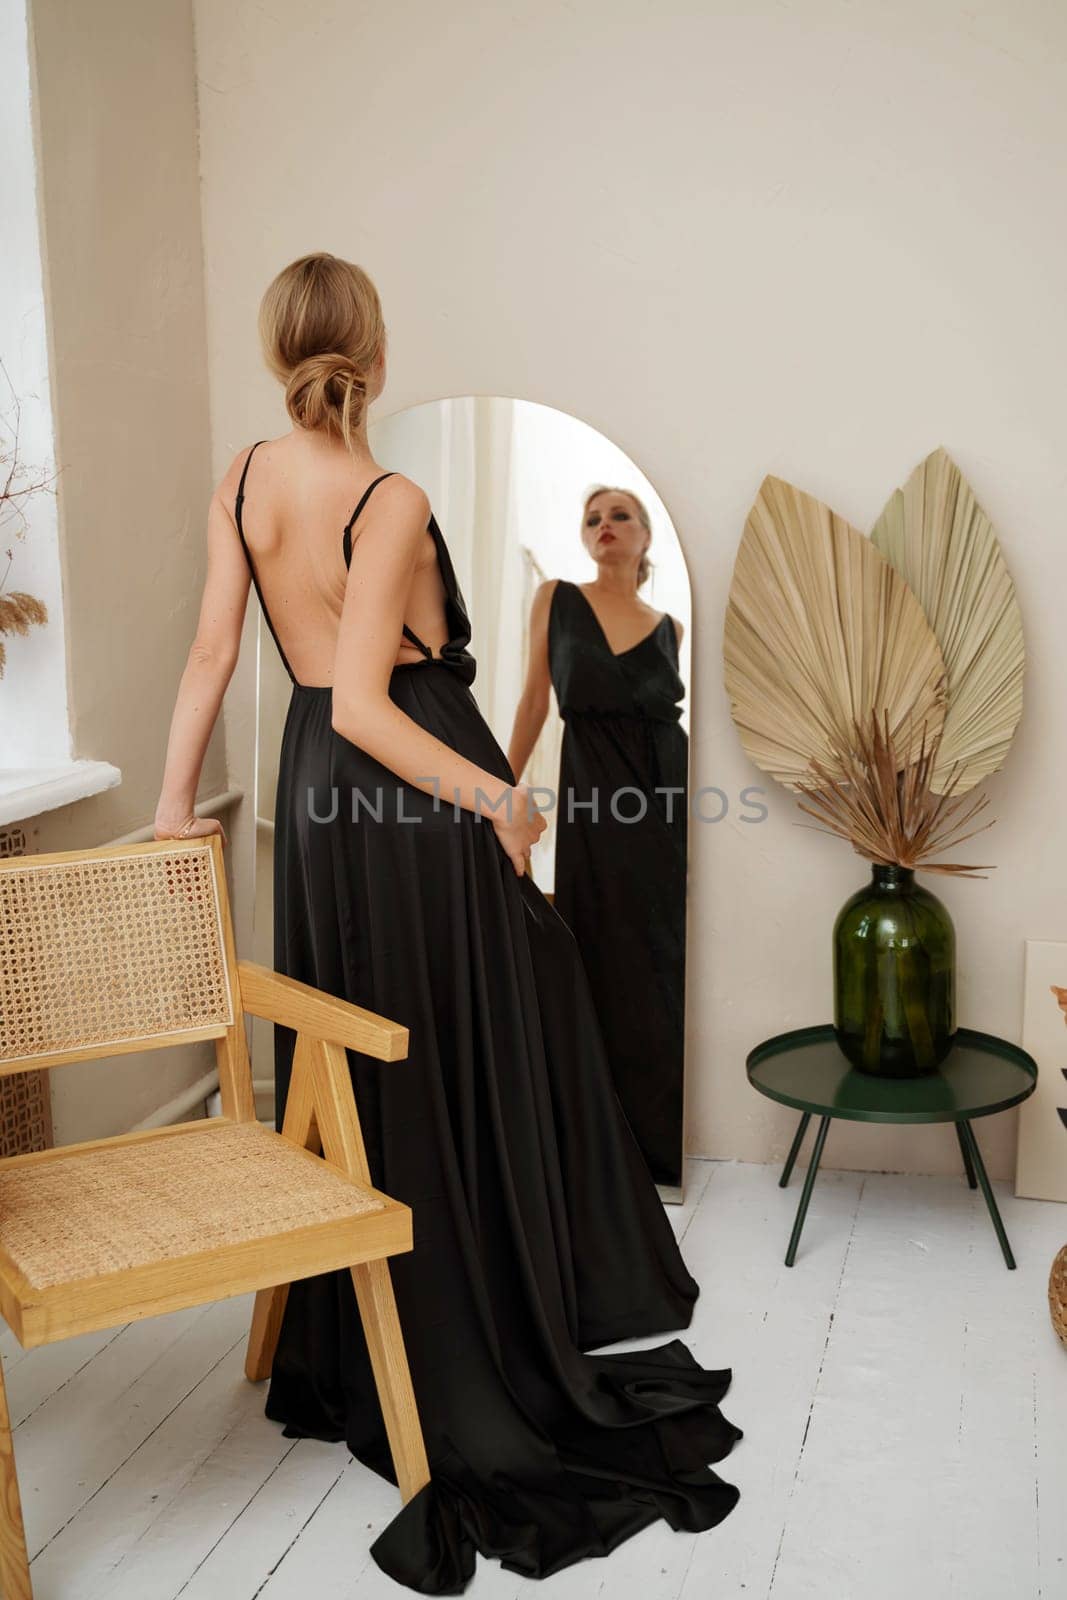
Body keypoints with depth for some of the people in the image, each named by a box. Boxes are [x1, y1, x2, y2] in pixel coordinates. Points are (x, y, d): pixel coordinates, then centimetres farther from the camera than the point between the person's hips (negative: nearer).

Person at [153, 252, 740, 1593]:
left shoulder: (245, 479, 1)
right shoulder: (390, 504, -19)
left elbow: (212, 649, 0)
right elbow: (361, 707, -23)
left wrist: (176, 798, 3)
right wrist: (499, 797, -16)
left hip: (317, 799, 7)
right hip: (419, 796, -7)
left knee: (350, 1055, 18)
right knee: (473, 1059, 6)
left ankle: (346, 1350, 33)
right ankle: (491, 1355, 19)